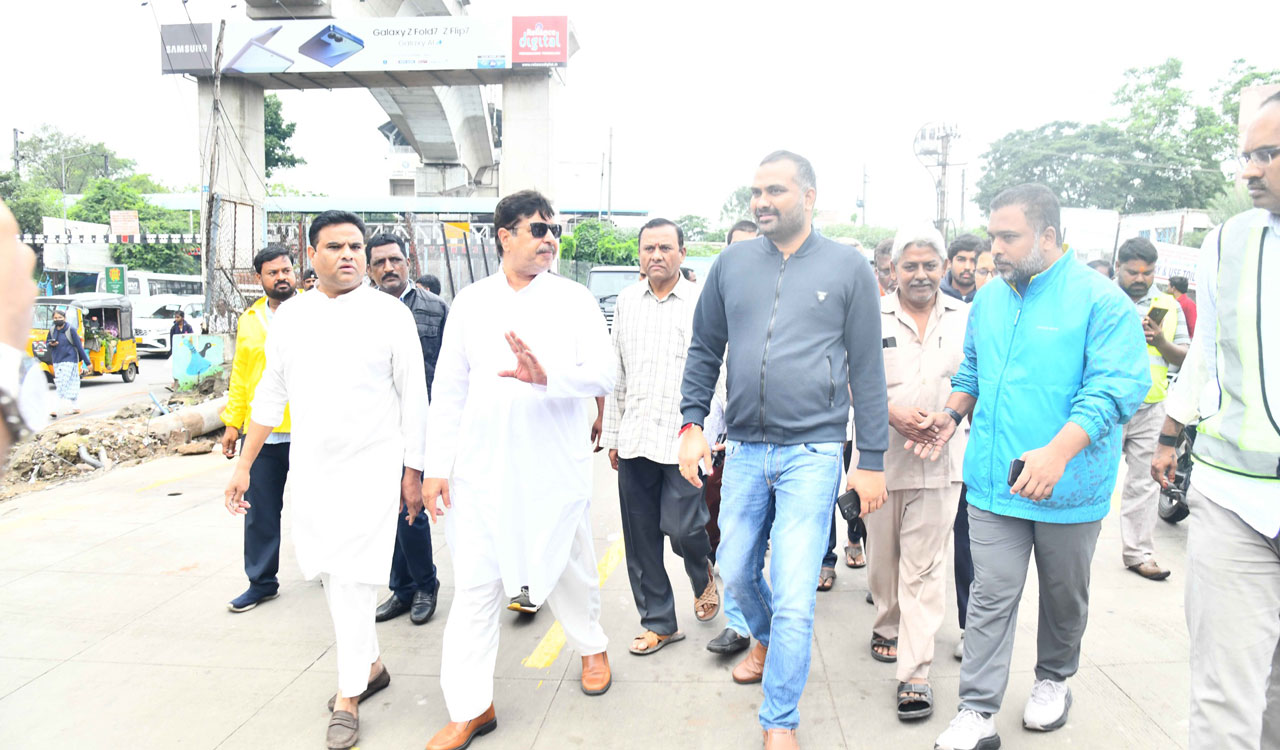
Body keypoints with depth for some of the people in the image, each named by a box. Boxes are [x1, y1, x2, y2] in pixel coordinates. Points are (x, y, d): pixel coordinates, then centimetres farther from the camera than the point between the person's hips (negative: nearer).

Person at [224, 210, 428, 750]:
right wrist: (243, 465, 12)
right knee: (324, 571, 11)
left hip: (372, 467, -4)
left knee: (354, 578, -4)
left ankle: (348, 696, 11)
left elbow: (413, 397, -3)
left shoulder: (390, 314, -5)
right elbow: (270, 393, 13)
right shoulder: (289, 316, 6)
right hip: (309, 467, 5)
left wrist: (414, 471, -3)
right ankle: (370, 665, 32)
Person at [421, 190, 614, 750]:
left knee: (569, 569, 14)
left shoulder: (575, 299, 1)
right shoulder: (470, 302, 7)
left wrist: (547, 375, -30)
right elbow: (449, 389, 8)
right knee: (474, 584, 3)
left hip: (556, 467, -1)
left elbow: (604, 373, -11)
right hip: (481, 468, 1)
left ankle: (592, 646, 43)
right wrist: (437, 465, 4)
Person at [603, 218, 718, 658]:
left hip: (683, 436, -4)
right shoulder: (626, 301, 11)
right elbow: (615, 371, 14)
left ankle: (703, 575, 29)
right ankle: (658, 622, 24)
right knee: (640, 538, 8)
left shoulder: (702, 302, -2)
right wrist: (612, 434, 13)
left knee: (681, 526, -7)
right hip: (634, 439, 4)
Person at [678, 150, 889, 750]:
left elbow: (867, 370, 0)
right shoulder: (732, 264, 7)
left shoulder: (847, 268, 0)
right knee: (735, 570, 16)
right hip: (744, 449, 4)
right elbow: (704, 348, 12)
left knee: (793, 595, -3)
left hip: (813, 453, -3)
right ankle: (765, 640, 49)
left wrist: (872, 460, -1)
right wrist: (692, 423, 2)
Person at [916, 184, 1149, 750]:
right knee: (991, 596, 3)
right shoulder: (987, 301, 8)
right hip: (995, 480, 4)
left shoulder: (1100, 300, -10)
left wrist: (1058, 451, -30)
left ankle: (1053, 680, 41)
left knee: (1063, 593, 17)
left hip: (1069, 486, -3)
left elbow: (1115, 386, -19)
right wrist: (954, 412, 3)